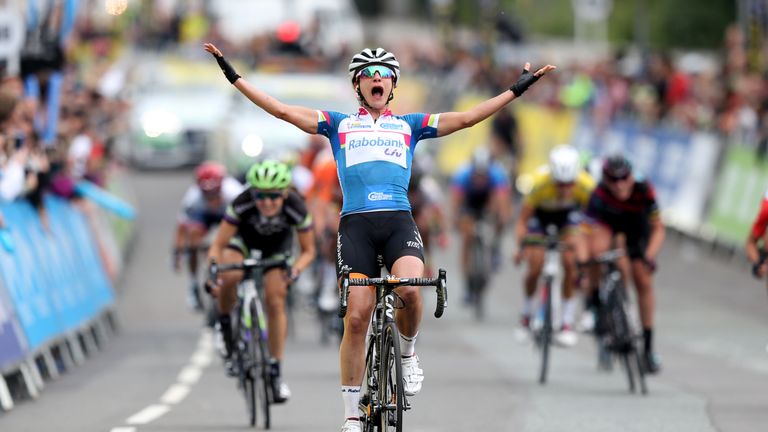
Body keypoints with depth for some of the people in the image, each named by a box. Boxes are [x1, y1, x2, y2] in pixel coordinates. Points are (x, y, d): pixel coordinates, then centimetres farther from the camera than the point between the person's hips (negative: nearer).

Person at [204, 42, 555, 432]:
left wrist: (518, 89, 13)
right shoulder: (339, 125, 17)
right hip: (356, 223, 0)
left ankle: (407, 354, 2)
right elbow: (282, 110, 11)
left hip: (399, 220, 0)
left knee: (410, 290, -29)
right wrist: (232, 75, 5)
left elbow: (467, 118, 15)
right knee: (356, 317, -9)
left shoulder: (408, 126, 19)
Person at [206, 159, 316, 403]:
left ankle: (276, 370, 1)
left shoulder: (296, 208, -34)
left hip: (278, 246, 1)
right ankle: (224, 325, -5)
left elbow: (308, 251, -20)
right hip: (244, 239, -1)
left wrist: (296, 269, -40)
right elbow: (219, 244, -31)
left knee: (276, 303, -12)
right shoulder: (242, 204, -37)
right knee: (230, 276, -33)